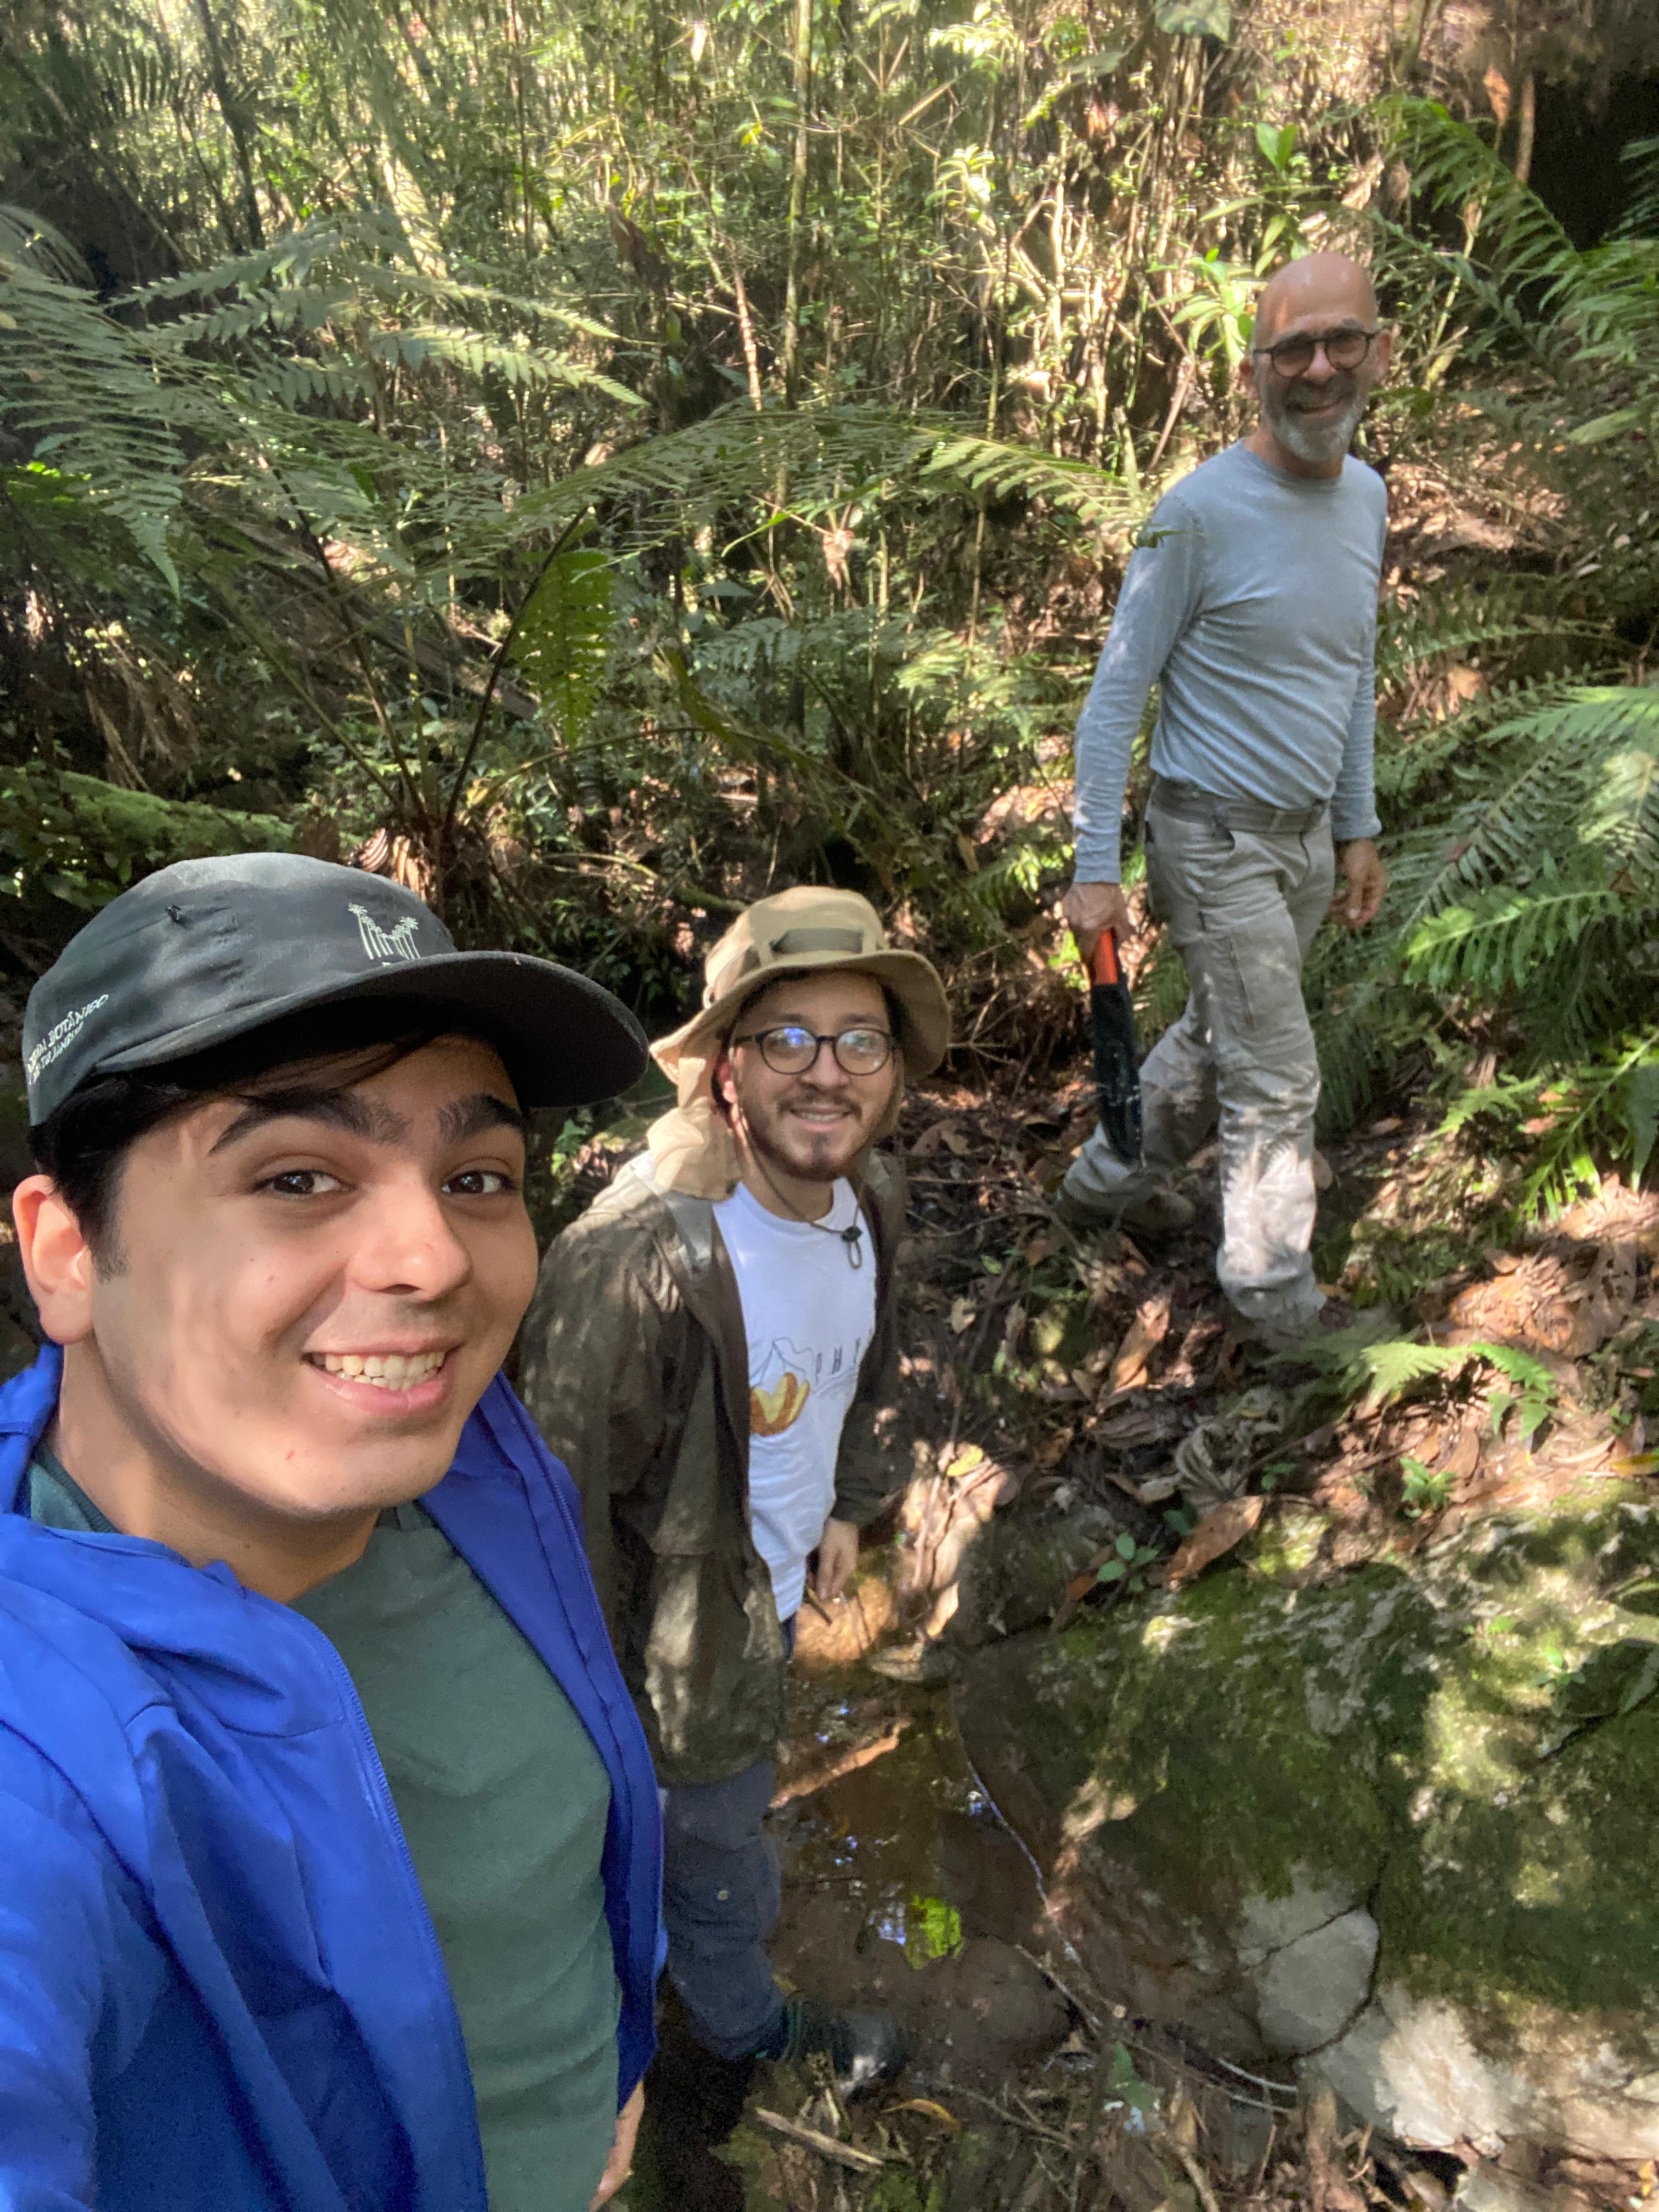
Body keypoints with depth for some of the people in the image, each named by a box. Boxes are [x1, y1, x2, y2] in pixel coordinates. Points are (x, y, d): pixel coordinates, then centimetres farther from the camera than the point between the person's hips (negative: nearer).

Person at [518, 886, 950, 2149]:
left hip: (781, 1584, 7)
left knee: (739, 1778, 35)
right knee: (719, 1861, 21)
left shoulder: (872, 1199, -13)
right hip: (686, 1641, -7)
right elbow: (567, 1498, -27)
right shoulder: (633, 1260, -38)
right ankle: (747, 2041, 55)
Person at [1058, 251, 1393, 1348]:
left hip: (1307, 837, 7)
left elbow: (1355, 677, 16)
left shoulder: (1367, 496, 7)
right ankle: (1282, 1310, 15)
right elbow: (1117, 694, -13)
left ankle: (1107, 1182, 38)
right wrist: (1097, 870, -17)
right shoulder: (1201, 512, -16)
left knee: (1219, 1039, 17)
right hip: (1218, 843, -7)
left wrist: (1359, 828, 15)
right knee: (1279, 1082, -2)